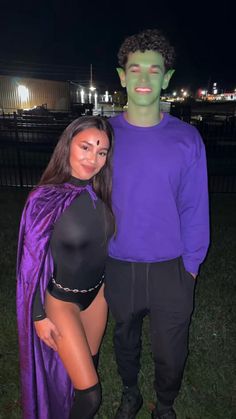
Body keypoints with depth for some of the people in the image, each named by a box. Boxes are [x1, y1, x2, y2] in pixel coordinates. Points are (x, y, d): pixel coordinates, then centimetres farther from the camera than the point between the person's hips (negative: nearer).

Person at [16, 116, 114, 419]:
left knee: (90, 362, 25)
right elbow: (33, 261, -16)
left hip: (97, 291, 5)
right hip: (60, 299, -5)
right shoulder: (46, 199, -24)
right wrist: (40, 316, -10)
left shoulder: (101, 194, -8)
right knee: (90, 394, 1)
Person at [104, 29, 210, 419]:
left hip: (170, 269, 0)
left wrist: (190, 265, -4)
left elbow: (194, 208, -4)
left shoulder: (187, 139, -8)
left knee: (170, 353, 17)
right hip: (118, 268, 1)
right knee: (125, 340, 24)